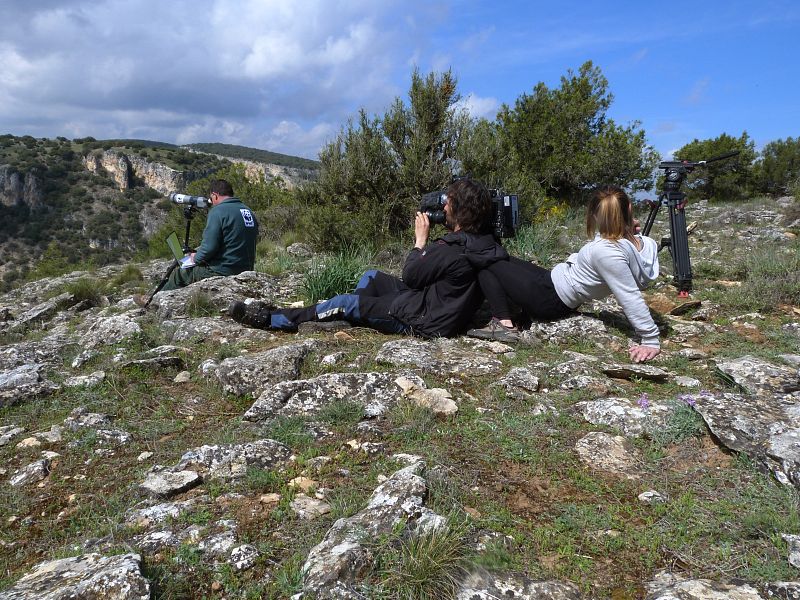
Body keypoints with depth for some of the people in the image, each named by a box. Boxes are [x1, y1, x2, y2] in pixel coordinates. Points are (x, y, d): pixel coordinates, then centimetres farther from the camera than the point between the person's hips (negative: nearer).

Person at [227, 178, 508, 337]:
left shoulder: (452, 252, -30)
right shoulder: (482, 240, -1)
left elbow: (410, 276, -16)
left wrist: (421, 240, -6)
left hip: (424, 321, -9)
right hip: (437, 305, 9)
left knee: (344, 303, -4)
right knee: (372, 277, 16)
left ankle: (271, 320, 8)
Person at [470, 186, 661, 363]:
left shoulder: (605, 251, -33)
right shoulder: (642, 242, -7)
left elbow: (631, 298, -33)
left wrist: (651, 340, -26)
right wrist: (628, 229, -4)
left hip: (548, 298, -9)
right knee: (502, 259, 21)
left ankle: (504, 324, -7)